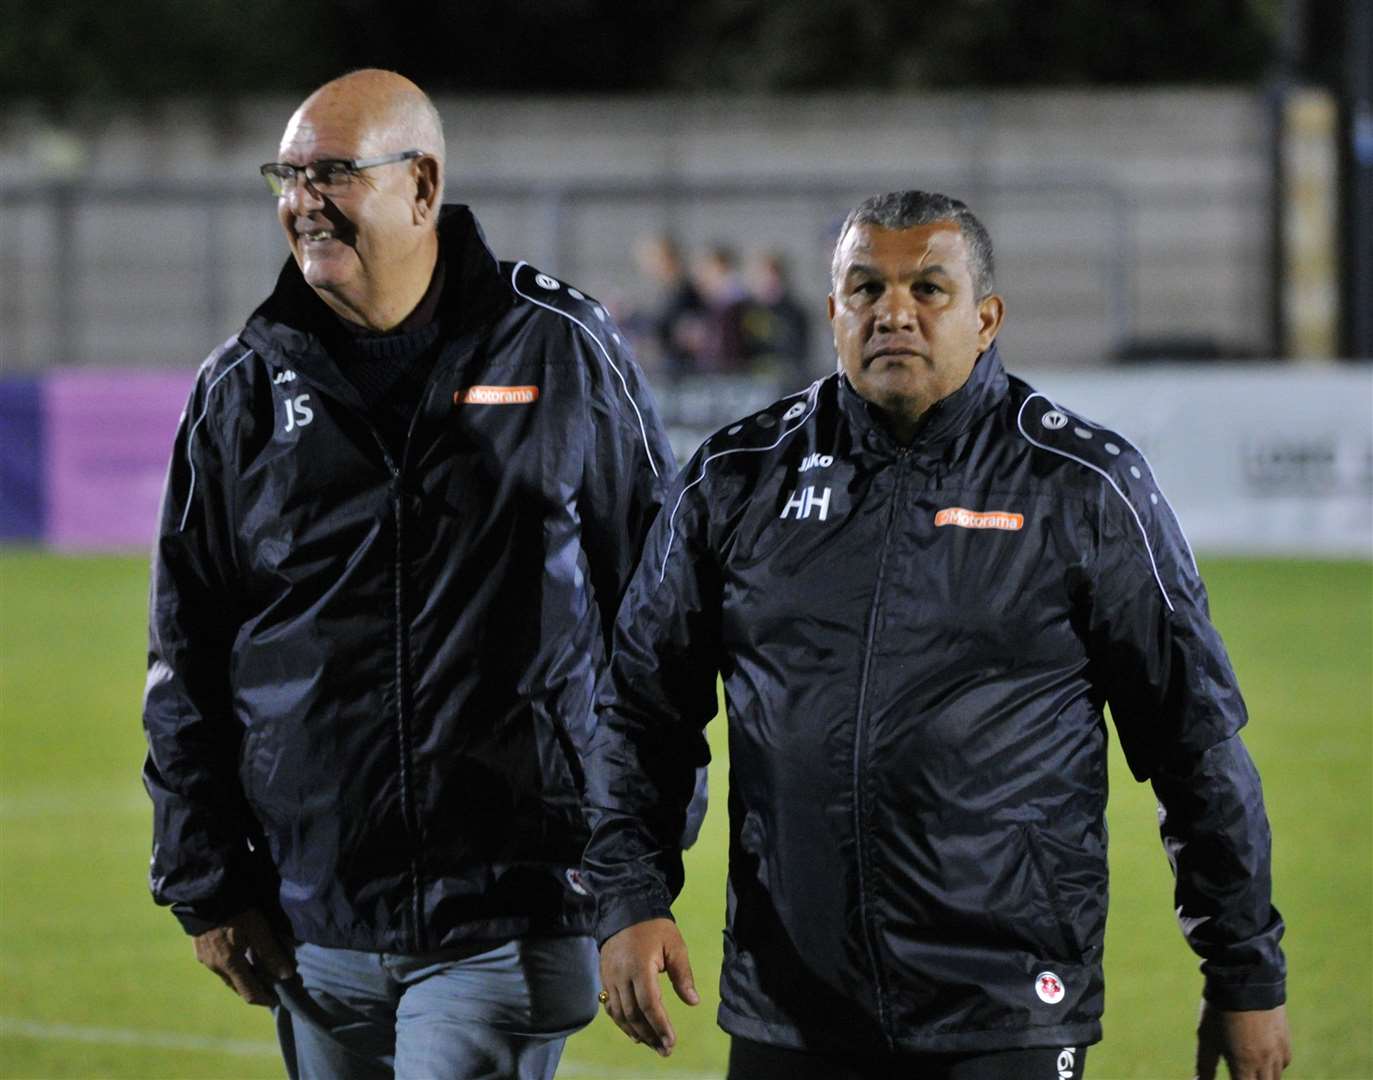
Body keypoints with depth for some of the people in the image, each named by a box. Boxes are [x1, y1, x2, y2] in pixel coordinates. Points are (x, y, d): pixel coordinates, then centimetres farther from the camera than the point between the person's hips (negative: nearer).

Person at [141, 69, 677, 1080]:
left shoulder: (561, 350, 1)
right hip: (318, 928, 3)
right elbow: (186, 656, 10)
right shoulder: (245, 389, 6)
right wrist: (206, 883, 5)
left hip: (508, 911, -3)